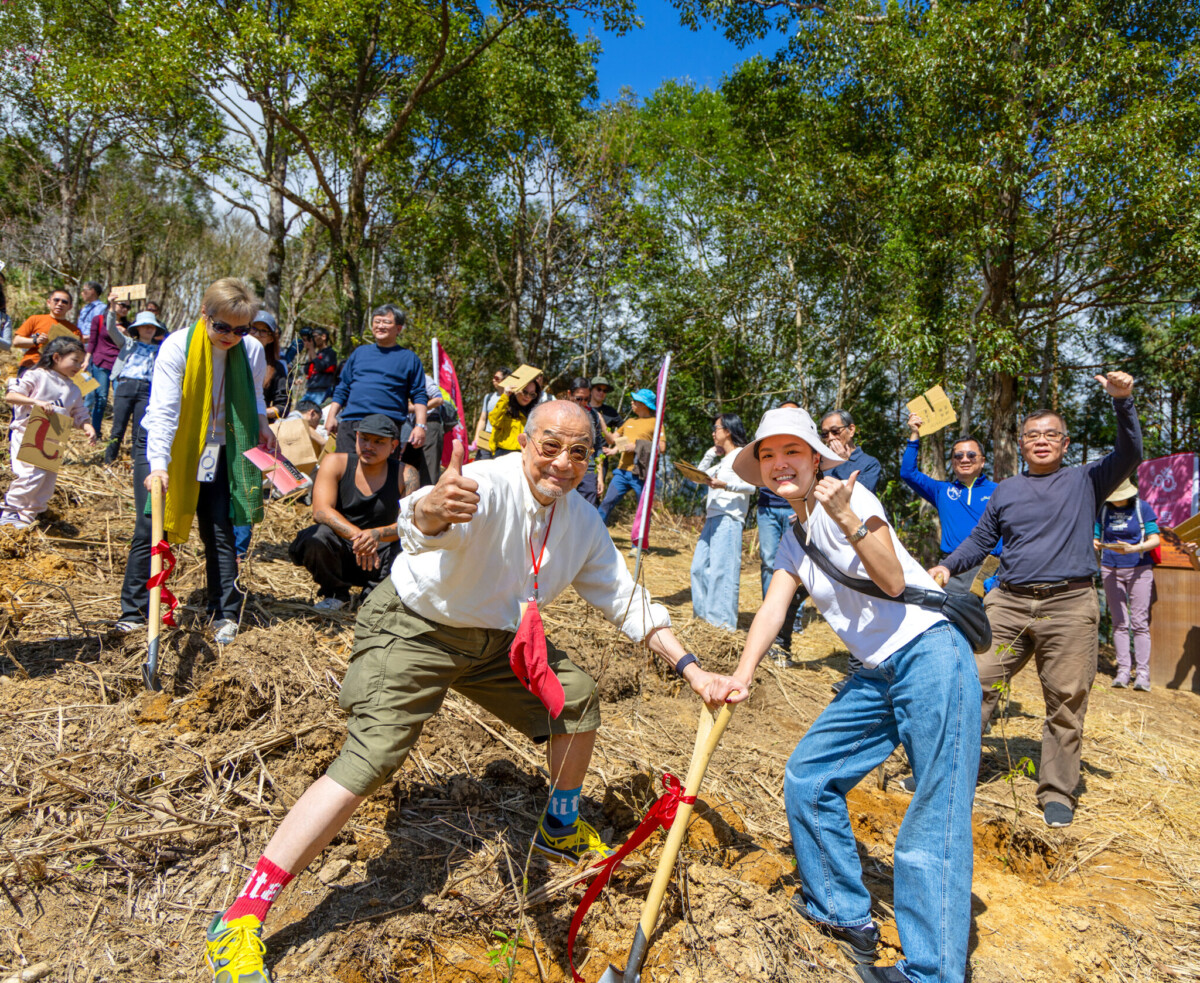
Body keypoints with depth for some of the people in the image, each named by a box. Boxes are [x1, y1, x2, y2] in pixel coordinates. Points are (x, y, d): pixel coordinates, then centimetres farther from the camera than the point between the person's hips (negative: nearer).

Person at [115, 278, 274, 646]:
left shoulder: (252, 350, -9)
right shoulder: (178, 346, -20)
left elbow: (254, 397, 13)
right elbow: (163, 410, -29)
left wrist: (261, 425, -4)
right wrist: (158, 463, -39)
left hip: (215, 451, 3)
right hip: (161, 446, -2)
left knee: (220, 531, -1)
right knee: (150, 529, -5)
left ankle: (225, 616, 8)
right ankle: (133, 613, 9)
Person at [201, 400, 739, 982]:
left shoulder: (583, 523, -5)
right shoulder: (487, 486, -28)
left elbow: (626, 602, 4)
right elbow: (417, 528, -49)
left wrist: (690, 668, 1)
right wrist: (431, 511, -74)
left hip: (495, 638, 7)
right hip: (413, 628, -7)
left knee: (577, 698, 1)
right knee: (370, 760, -19)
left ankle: (560, 829, 29)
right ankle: (239, 921, -9)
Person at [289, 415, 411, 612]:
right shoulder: (336, 463, -5)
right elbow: (321, 510, -18)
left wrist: (377, 534, -36)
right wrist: (357, 535, -35)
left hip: (381, 555, 0)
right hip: (339, 552, 0)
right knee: (317, 536, -32)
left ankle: (376, 591, 3)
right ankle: (335, 594, -2)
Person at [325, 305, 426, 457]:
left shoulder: (409, 358, 10)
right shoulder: (359, 352, 20)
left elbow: (419, 396, 4)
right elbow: (342, 388, 22)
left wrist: (420, 426, -7)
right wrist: (331, 416, 14)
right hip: (350, 424, 3)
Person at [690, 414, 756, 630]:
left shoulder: (742, 454, -3)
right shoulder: (724, 459, 25)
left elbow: (752, 485, -15)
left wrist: (725, 485, -28)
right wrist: (711, 453, 20)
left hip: (728, 519, -10)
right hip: (712, 518, 10)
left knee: (721, 569, -12)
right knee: (699, 567, 8)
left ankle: (723, 621, -9)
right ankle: (703, 615, 16)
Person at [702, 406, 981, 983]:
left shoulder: (849, 496, -9)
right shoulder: (795, 539, 13)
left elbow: (891, 580, -19)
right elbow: (773, 608, 2)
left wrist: (848, 518, -32)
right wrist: (740, 677, -11)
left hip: (930, 656, -8)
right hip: (877, 673, 9)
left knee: (935, 820, -8)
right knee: (807, 778, 10)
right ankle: (844, 913, 26)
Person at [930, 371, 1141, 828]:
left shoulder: (1085, 481, 11)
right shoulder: (1006, 490, 17)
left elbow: (1128, 455, -4)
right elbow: (980, 540, 19)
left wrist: (1123, 402, -17)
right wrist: (947, 566, 2)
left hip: (1069, 606, -2)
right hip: (1008, 603, 2)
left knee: (1067, 701, 2)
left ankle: (1057, 793, 15)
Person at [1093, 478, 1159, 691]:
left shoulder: (1142, 507, -2)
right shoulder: (1103, 510, 6)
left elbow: (1155, 539, -8)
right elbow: (1094, 538, 5)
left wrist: (1133, 549, -26)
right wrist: (1094, 545, -19)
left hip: (1139, 569, -2)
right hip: (1111, 570, 3)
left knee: (1139, 622, -5)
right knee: (1119, 622, 3)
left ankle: (1143, 673, -2)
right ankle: (1123, 670, 6)